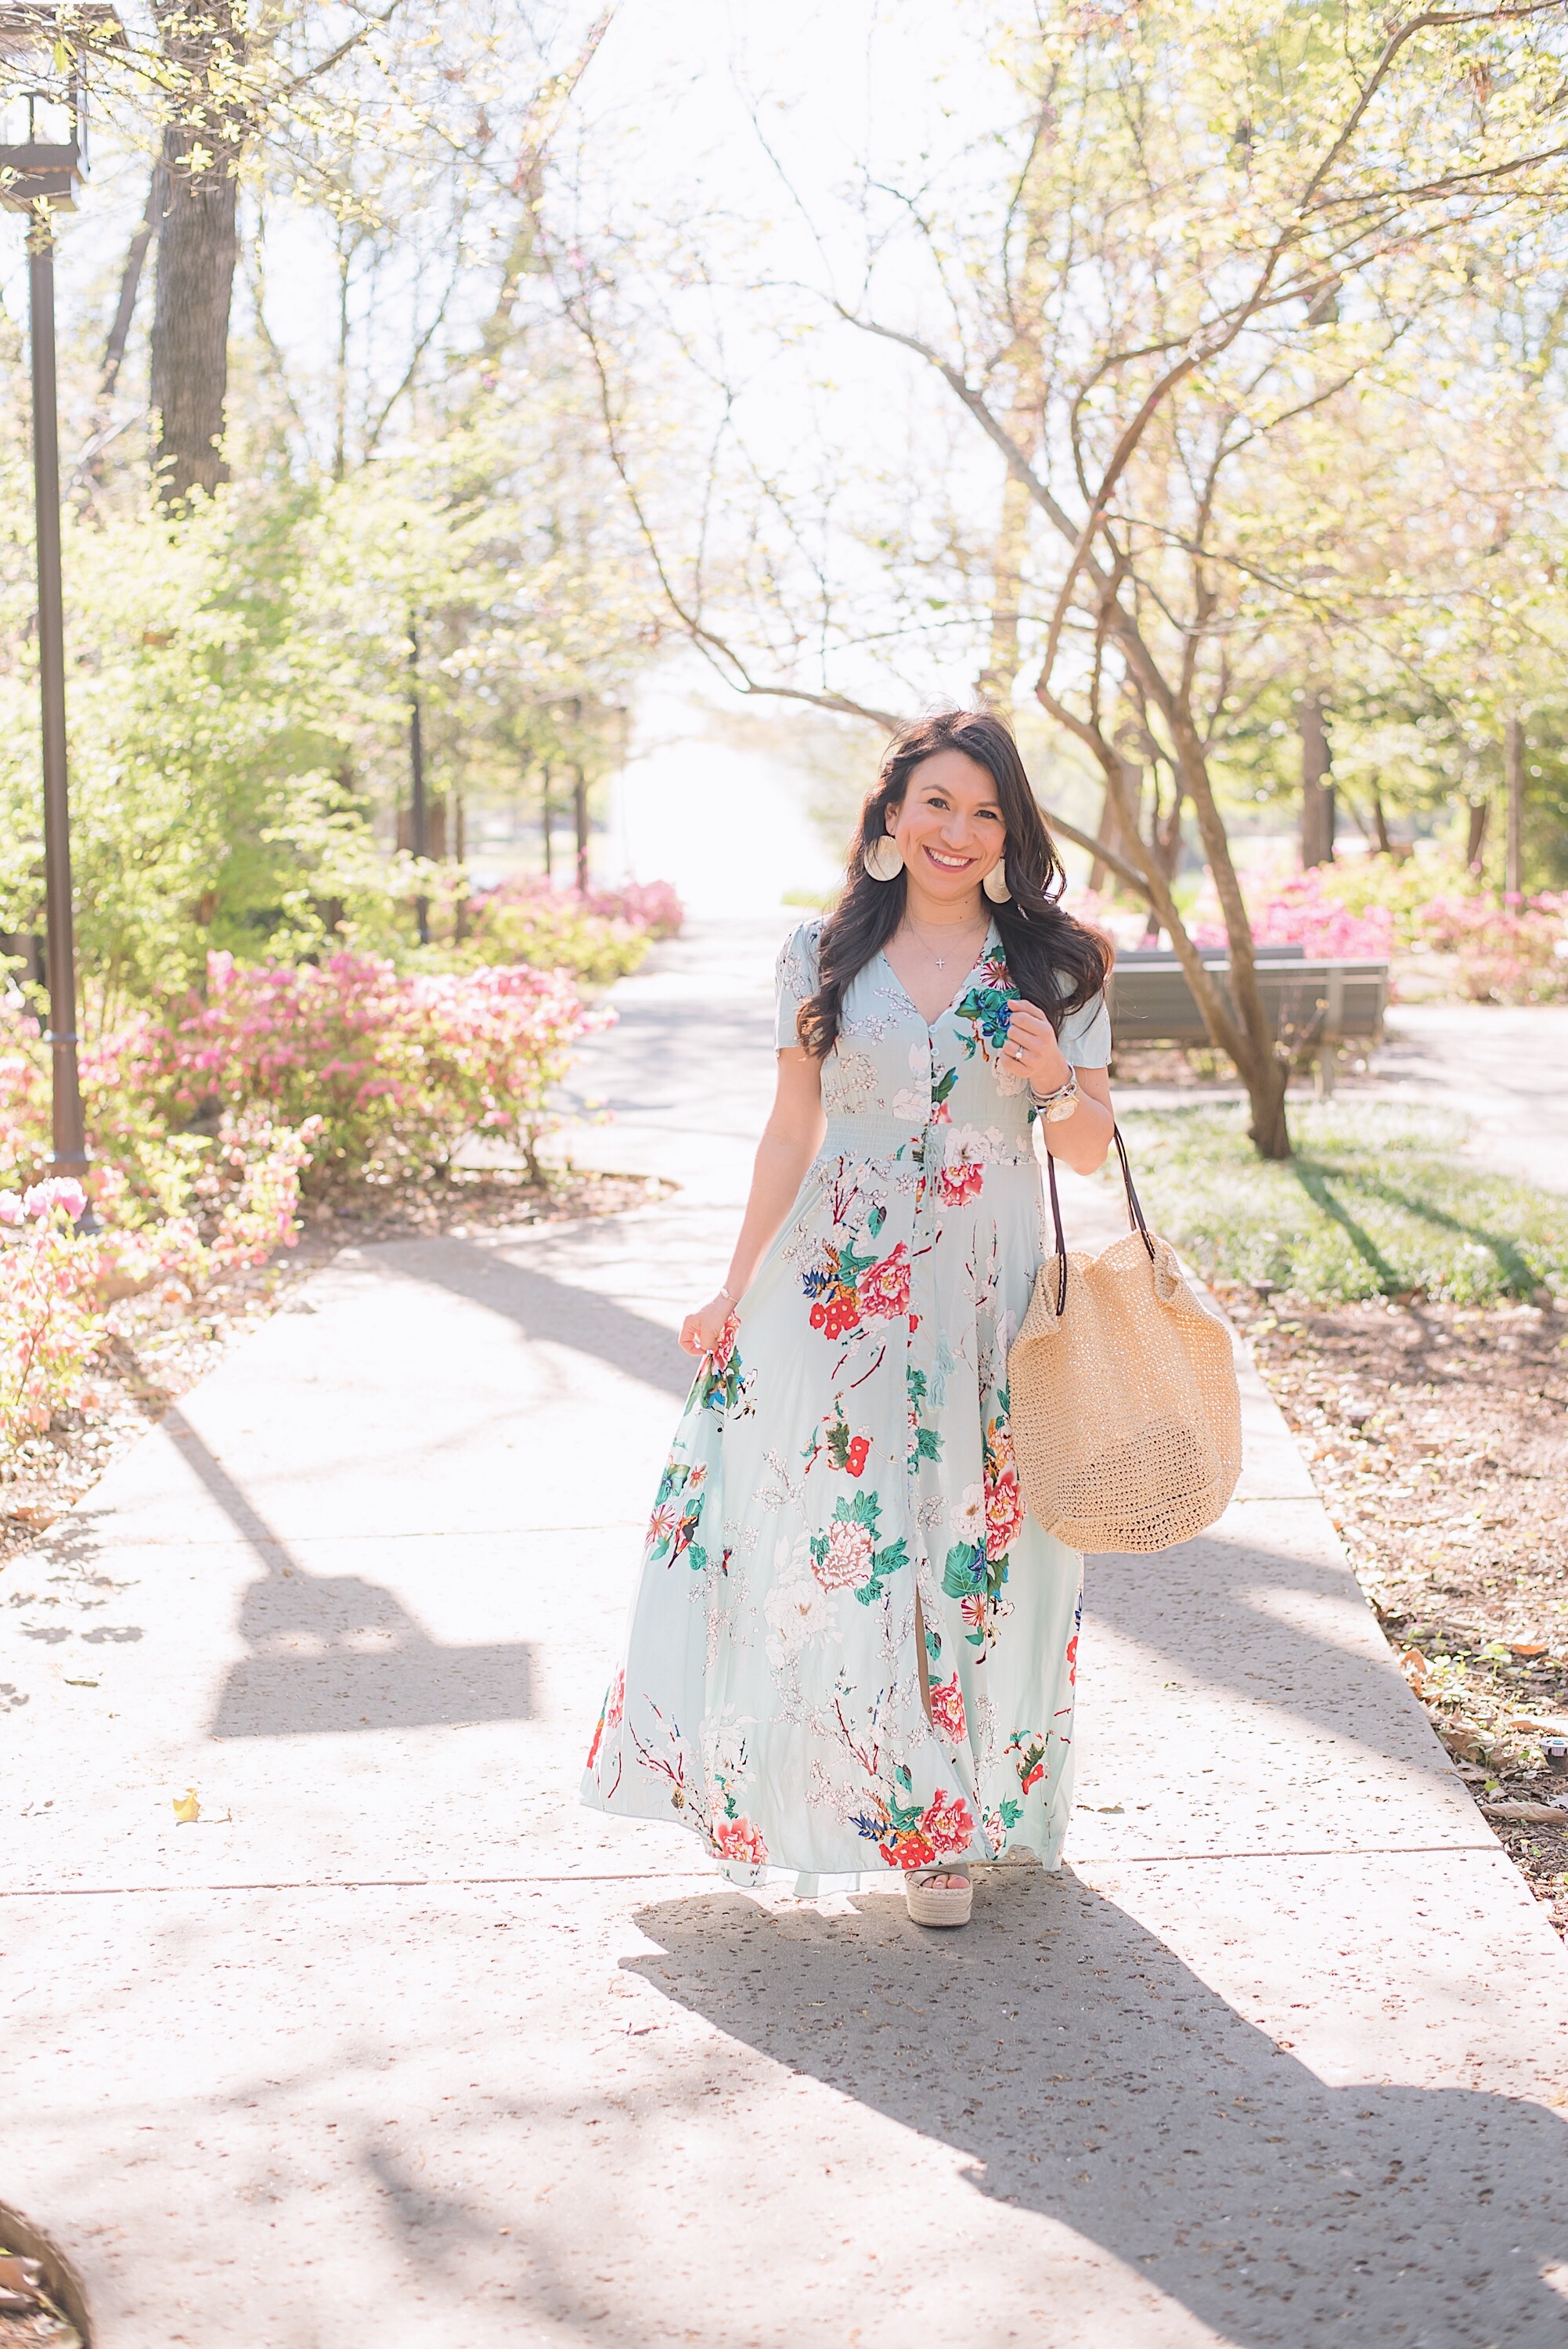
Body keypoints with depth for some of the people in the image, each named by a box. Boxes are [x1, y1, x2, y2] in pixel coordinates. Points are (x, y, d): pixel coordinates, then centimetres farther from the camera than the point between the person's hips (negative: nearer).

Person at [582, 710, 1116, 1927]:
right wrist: (736, 1288, 8)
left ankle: (951, 1823, 21)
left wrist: (1055, 1082, -17)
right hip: (839, 1289, 0)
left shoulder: (1057, 966, 2)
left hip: (989, 1298, 0)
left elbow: (1092, 1149, 4)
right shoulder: (825, 955, 3)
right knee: (825, 1542, 1)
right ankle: (829, 1799, 21)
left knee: (975, 1554, 4)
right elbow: (792, 1131, 8)